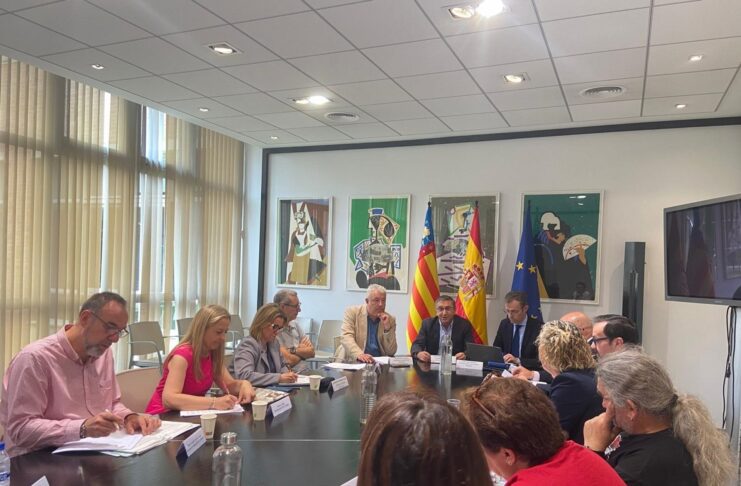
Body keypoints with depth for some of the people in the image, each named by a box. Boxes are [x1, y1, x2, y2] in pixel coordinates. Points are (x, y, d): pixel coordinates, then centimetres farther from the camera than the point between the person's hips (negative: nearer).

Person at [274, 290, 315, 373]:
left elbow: (311, 352, 9)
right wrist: (303, 351, 3)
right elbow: (290, 360, -15)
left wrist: (294, 351, -8)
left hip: (306, 371, 8)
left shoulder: (295, 324, 14)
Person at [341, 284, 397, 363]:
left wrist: (387, 327, -9)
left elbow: (391, 352, 3)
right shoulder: (352, 312, 1)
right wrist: (359, 354, -29)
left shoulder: (390, 319, 7)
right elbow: (347, 337, -12)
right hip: (355, 362, -2)